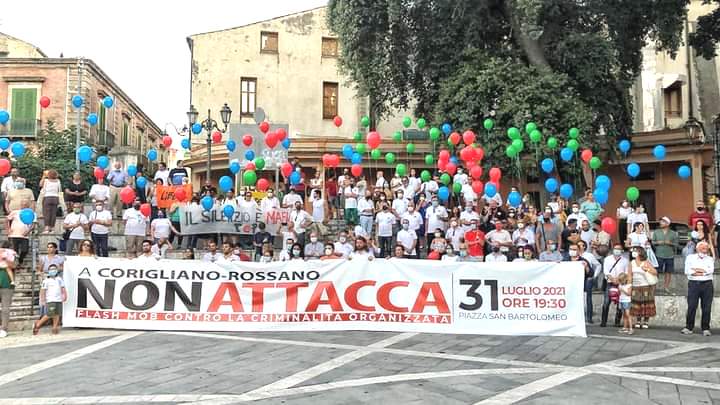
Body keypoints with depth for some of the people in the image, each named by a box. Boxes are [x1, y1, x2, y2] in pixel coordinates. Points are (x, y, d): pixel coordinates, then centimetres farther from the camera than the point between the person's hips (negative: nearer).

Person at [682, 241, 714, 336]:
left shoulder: (710, 259, 16)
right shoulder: (690, 257, 12)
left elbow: (711, 270, -4)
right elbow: (687, 271, -3)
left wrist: (696, 269, -5)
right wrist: (703, 272, -5)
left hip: (707, 284, 1)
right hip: (694, 284, -1)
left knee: (707, 308, 0)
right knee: (691, 307, -6)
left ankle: (705, 329, 7)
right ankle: (688, 327, 0)